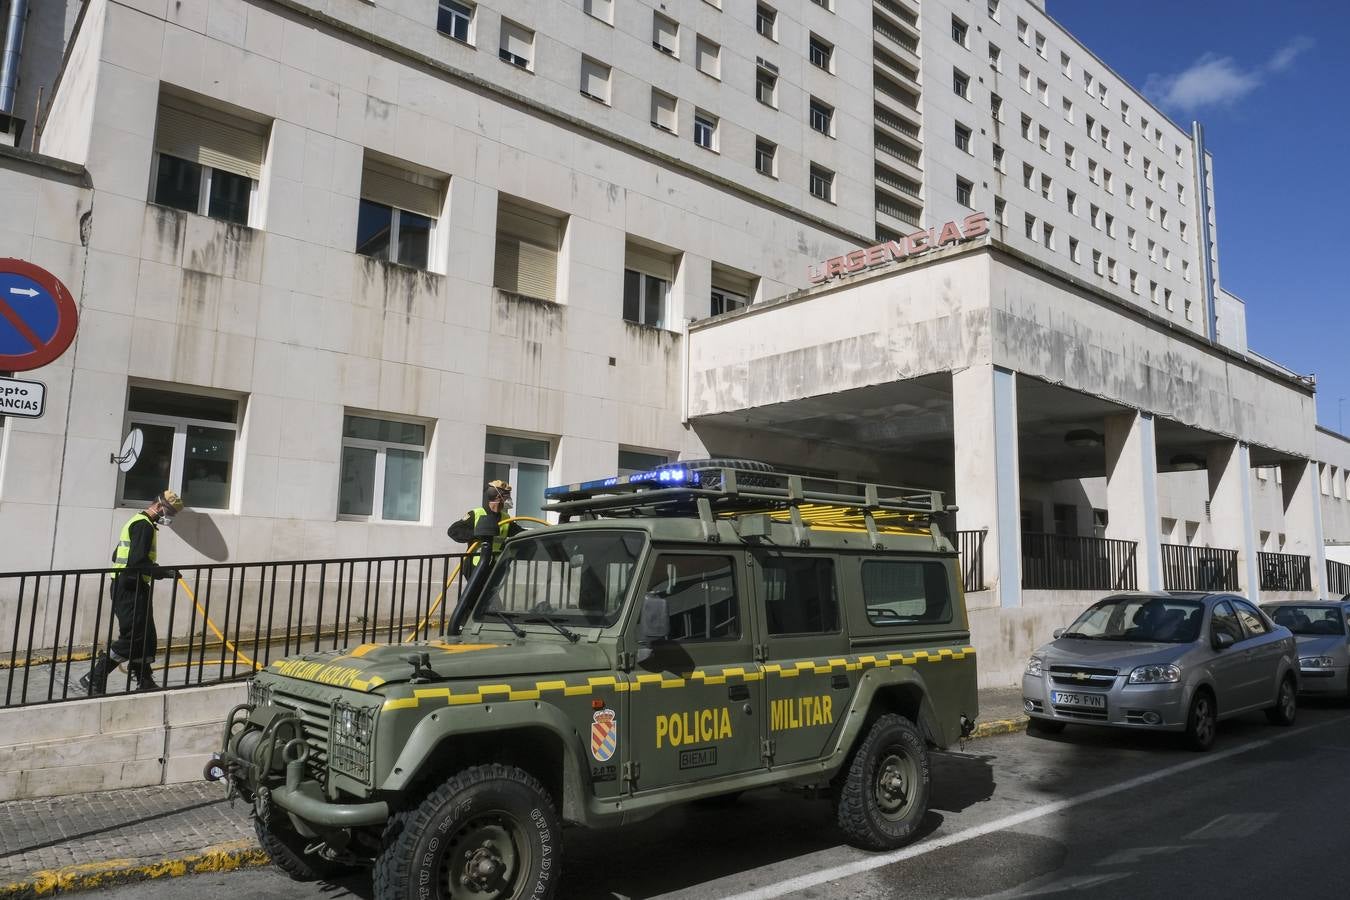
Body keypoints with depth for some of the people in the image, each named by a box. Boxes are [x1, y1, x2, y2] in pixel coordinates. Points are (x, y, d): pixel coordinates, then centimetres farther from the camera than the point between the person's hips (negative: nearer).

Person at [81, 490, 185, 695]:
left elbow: (116, 555, 23)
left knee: (147, 637, 12)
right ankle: (94, 679, -2)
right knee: (132, 637, -8)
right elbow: (138, 561, -24)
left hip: (133, 588, 11)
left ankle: (145, 682, 18)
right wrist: (165, 572, -19)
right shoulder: (144, 525, -13)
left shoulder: (137, 521, 20)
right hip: (130, 589, -11)